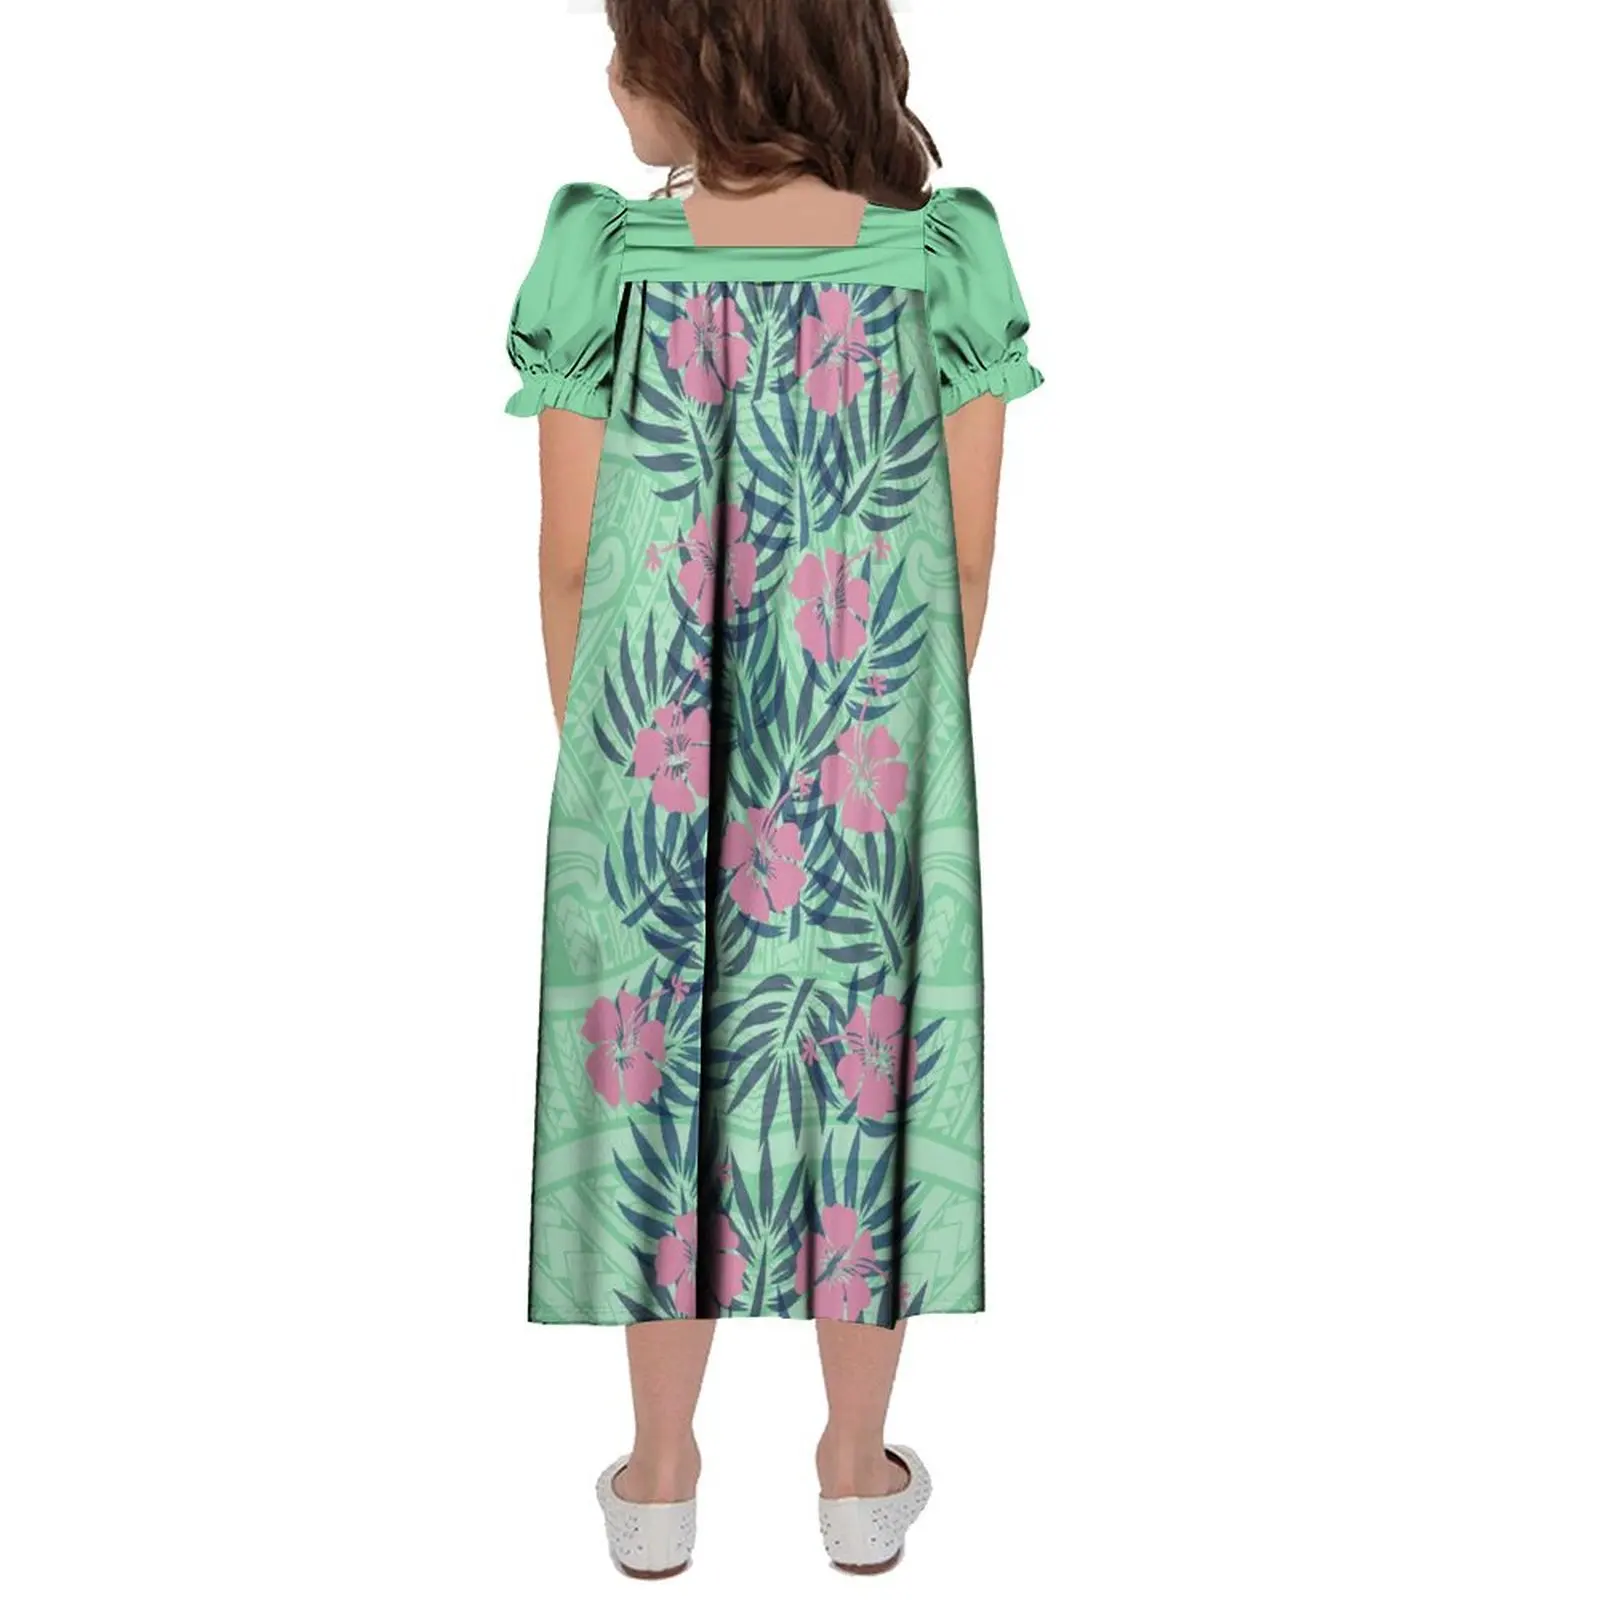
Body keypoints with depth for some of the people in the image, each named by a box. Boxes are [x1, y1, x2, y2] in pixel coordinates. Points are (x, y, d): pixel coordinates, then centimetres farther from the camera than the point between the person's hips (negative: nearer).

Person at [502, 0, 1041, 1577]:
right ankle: (858, 1475, 31)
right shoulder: (940, 261, -7)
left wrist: (593, 750, 10)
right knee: (862, 1078, 15)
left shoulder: (606, 260, -10)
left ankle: (659, 1481, 30)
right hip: (871, 780, 1)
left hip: (655, 770, 0)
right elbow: (968, 566, -3)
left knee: (662, 1074, 14)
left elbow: (570, 568, -6)